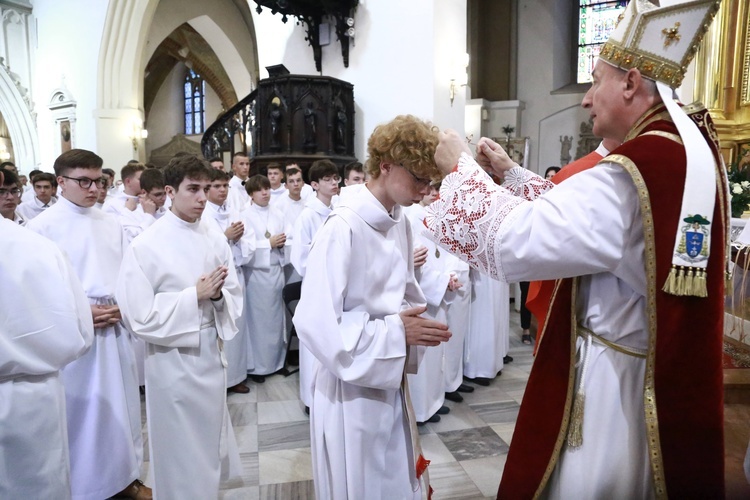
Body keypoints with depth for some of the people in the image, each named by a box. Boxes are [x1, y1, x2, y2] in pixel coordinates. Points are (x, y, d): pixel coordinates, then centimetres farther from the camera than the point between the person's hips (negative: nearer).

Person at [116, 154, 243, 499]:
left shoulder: (215, 238, -1)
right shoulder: (145, 246, -15)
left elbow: (234, 296, 3)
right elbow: (139, 317, -17)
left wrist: (217, 295, -18)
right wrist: (194, 296, -19)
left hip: (213, 353, 5)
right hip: (173, 360, -5)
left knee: (210, 443, 23)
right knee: (180, 452, 12)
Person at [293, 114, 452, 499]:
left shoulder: (400, 224, 2)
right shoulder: (343, 228, -23)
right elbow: (316, 324, -25)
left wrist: (416, 325, -6)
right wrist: (396, 332, -22)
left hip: (390, 382, 7)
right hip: (352, 388, -7)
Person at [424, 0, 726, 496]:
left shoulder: (631, 173, -28)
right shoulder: (691, 149, 2)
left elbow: (508, 241, -26)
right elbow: (579, 212, 12)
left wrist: (462, 168, -11)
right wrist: (510, 172, 13)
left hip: (616, 383, -9)